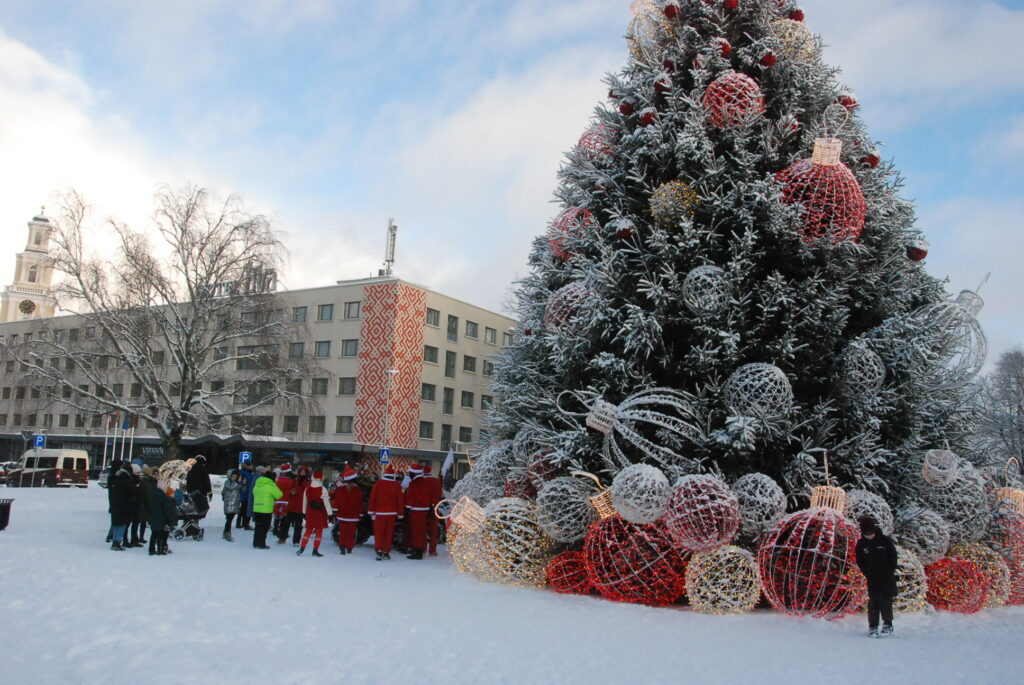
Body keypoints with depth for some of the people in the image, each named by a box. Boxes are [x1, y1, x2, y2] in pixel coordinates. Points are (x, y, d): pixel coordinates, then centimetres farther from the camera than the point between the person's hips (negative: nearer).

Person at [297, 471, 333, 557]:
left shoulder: (307, 489, 1)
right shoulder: (323, 490, -14)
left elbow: (305, 502, 10)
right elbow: (326, 503, -11)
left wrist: (304, 513, 21)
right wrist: (330, 514, -6)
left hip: (310, 512, 4)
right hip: (320, 512, -4)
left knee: (308, 530, 15)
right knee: (319, 531, 5)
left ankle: (302, 548, 11)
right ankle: (315, 550, 7)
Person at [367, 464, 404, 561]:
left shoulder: (378, 484, -4)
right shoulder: (397, 485, -2)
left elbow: (372, 498, -3)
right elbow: (400, 500, 1)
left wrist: (371, 511, 4)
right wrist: (400, 513, 9)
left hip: (379, 512, -1)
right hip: (391, 513, 1)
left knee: (379, 532, 4)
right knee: (389, 533, 11)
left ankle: (379, 551, -9)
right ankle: (386, 552, 13)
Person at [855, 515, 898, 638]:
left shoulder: (885, 540, -8)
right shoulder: (861, 544, -3)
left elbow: (893, 557, 0)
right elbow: (860, 561, 6)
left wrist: (889, 573, -5)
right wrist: (868, 574, -2)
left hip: (887, 577, -1)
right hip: (872, 578, 1)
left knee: (886, 601, -1)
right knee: (873, 602, 0)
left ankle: (887, 625, 11)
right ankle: (873, 626, 7)